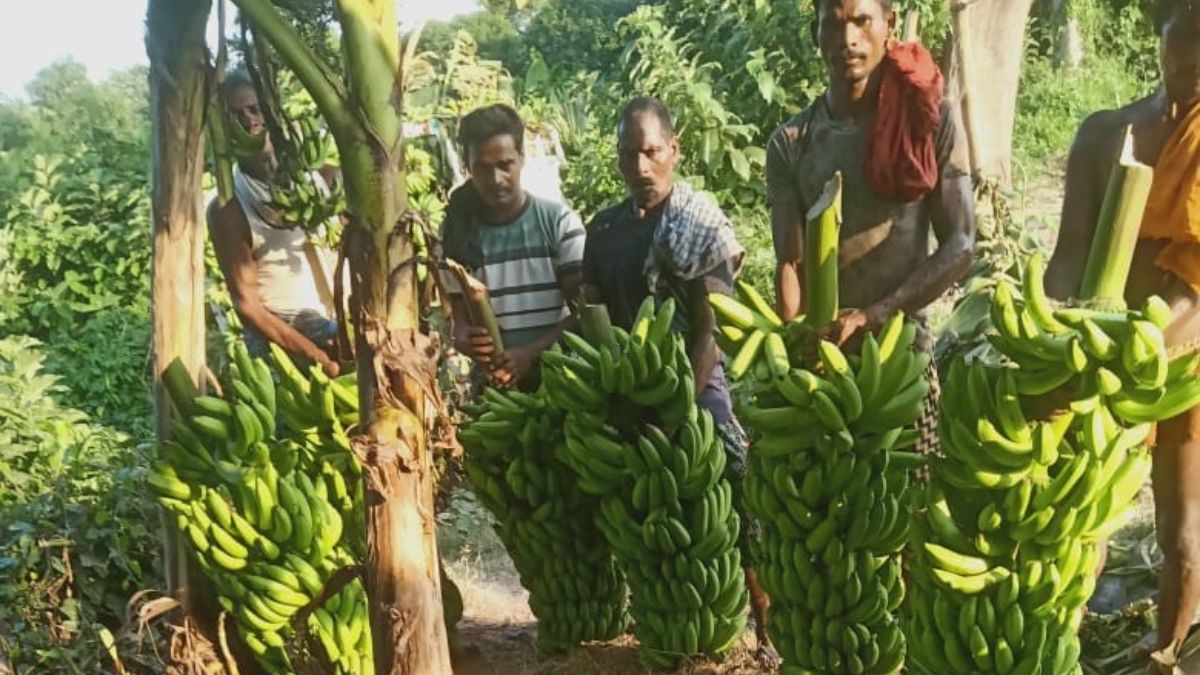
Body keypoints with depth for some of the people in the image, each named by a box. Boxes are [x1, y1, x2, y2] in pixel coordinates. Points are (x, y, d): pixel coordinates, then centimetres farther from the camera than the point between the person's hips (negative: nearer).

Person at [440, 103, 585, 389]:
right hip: (493, 384, 1)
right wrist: (464, 339, -19)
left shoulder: (559, 221, -3)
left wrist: (531, 353, -19)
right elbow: (459, 317, 3)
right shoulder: (457, 232, 3)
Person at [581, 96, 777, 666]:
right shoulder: (604, 229, 7)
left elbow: (710, 328, -12)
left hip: (698, 389, -4)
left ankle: (764, 629, 6)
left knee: (733, 515, -6)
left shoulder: (702, 225, -7)